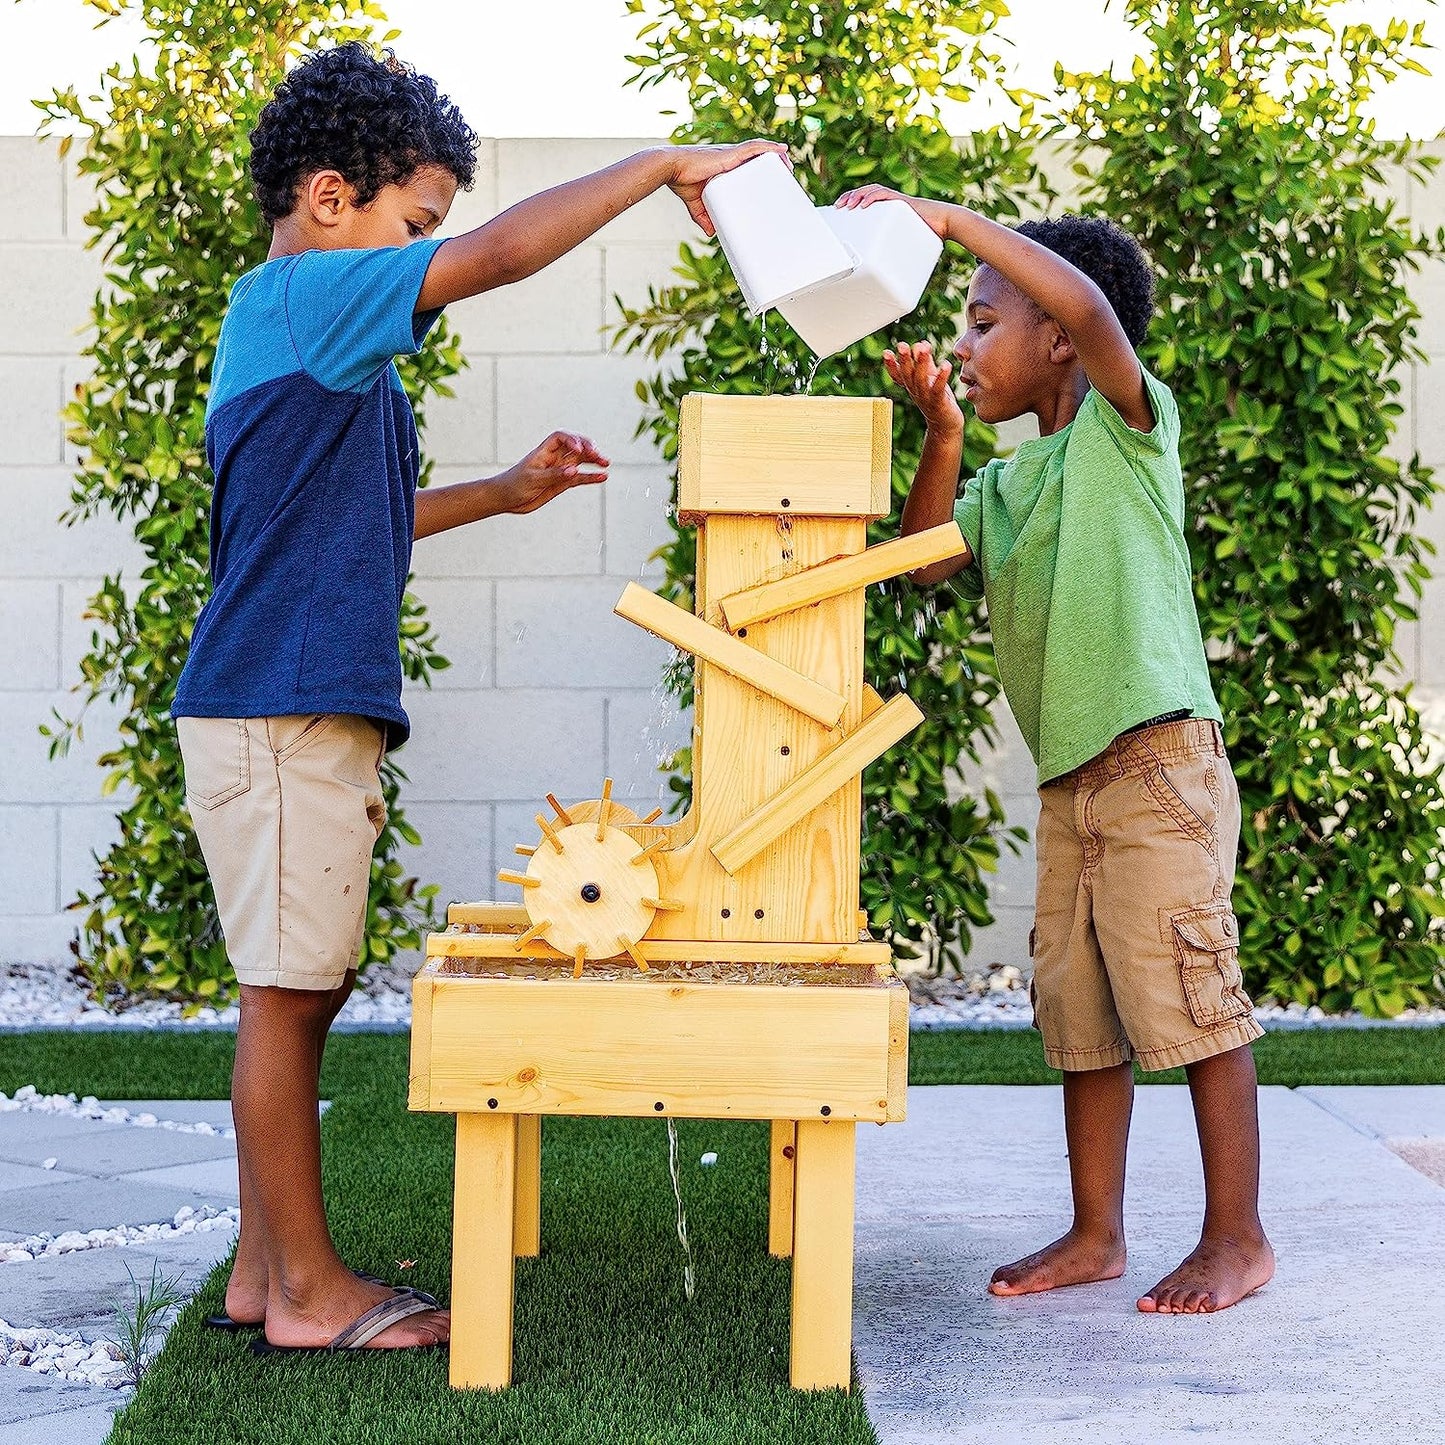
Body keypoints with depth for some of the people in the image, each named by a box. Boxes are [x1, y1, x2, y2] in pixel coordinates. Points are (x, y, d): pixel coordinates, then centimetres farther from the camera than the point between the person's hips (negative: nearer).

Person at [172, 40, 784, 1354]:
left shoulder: (291, 330, 20)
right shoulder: (300, 299, -11)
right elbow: (505, 253, -21)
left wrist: (503, 494, 25)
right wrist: (666, 165, -13)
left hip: (307, 714, 10)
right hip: (282, 713, -10)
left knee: (300, 993, 12)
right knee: (288, 997, -4)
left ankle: (267, 1267, 19)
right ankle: (308, 1292, 3)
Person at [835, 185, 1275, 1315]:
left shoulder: (1126, 426, -4)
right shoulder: (1006, 480, 18)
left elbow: (1089, 304, -21)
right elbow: (928, 560, 8)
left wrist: (950, 220, -18)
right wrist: (944, 435, 0)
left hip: (1158, 761, -8)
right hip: (1067, 780, 8)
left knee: (1188, 998, -4)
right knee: (1078, 1010, 10)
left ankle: (1238, 1238, 5)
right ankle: (1097, 1233, 20)